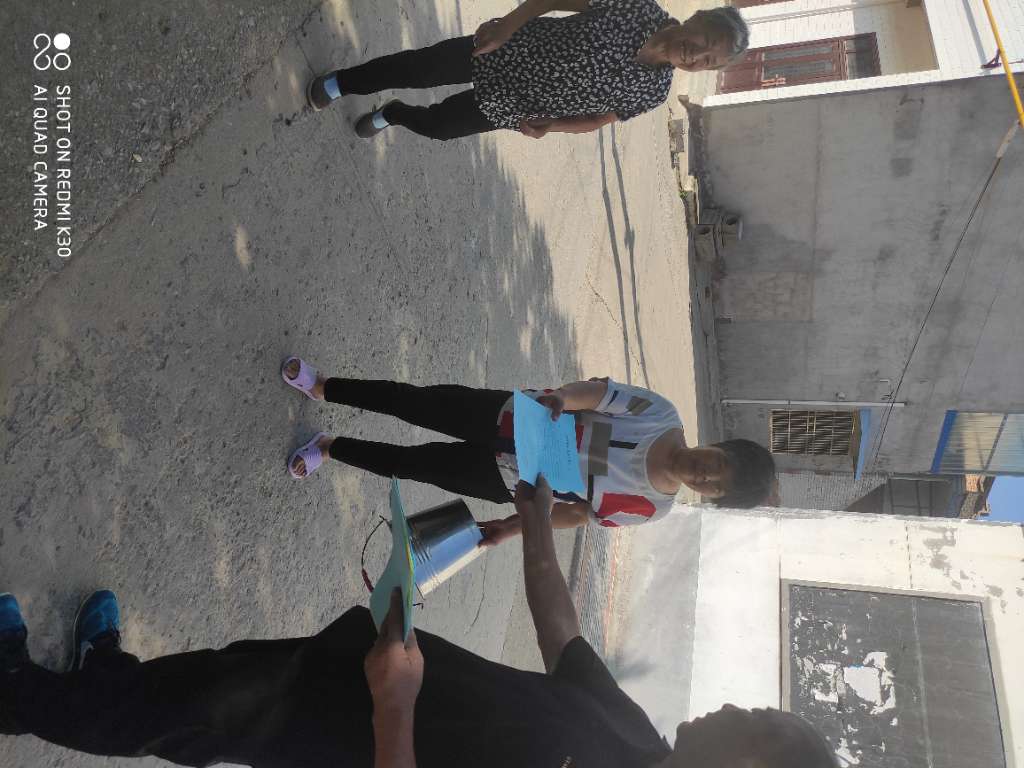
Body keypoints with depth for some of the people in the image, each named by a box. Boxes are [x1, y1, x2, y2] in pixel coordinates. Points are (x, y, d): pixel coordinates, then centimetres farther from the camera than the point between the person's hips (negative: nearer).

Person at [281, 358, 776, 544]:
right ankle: (322, 387, 24)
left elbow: (577, 513, -5)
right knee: (414, 402, -5)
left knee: (406, 465, 0)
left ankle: (329, 448, 30)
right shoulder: (662, 414, -15)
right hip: (510, 416, 0)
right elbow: (594, 390, -15)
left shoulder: (651, 507, -12)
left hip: (503, 480, 0)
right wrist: (557, 399, -36)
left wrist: (511, 528, -12)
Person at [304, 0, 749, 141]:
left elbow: (600, 117, -3)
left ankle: (392, 115, 49)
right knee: (417, 67, 4)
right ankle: (340, 83, 33)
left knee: (434, 125, 13)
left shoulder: (651, 91, -19)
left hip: (510, 110, 1)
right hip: (508, 53, -1)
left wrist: (550, 126, -17)